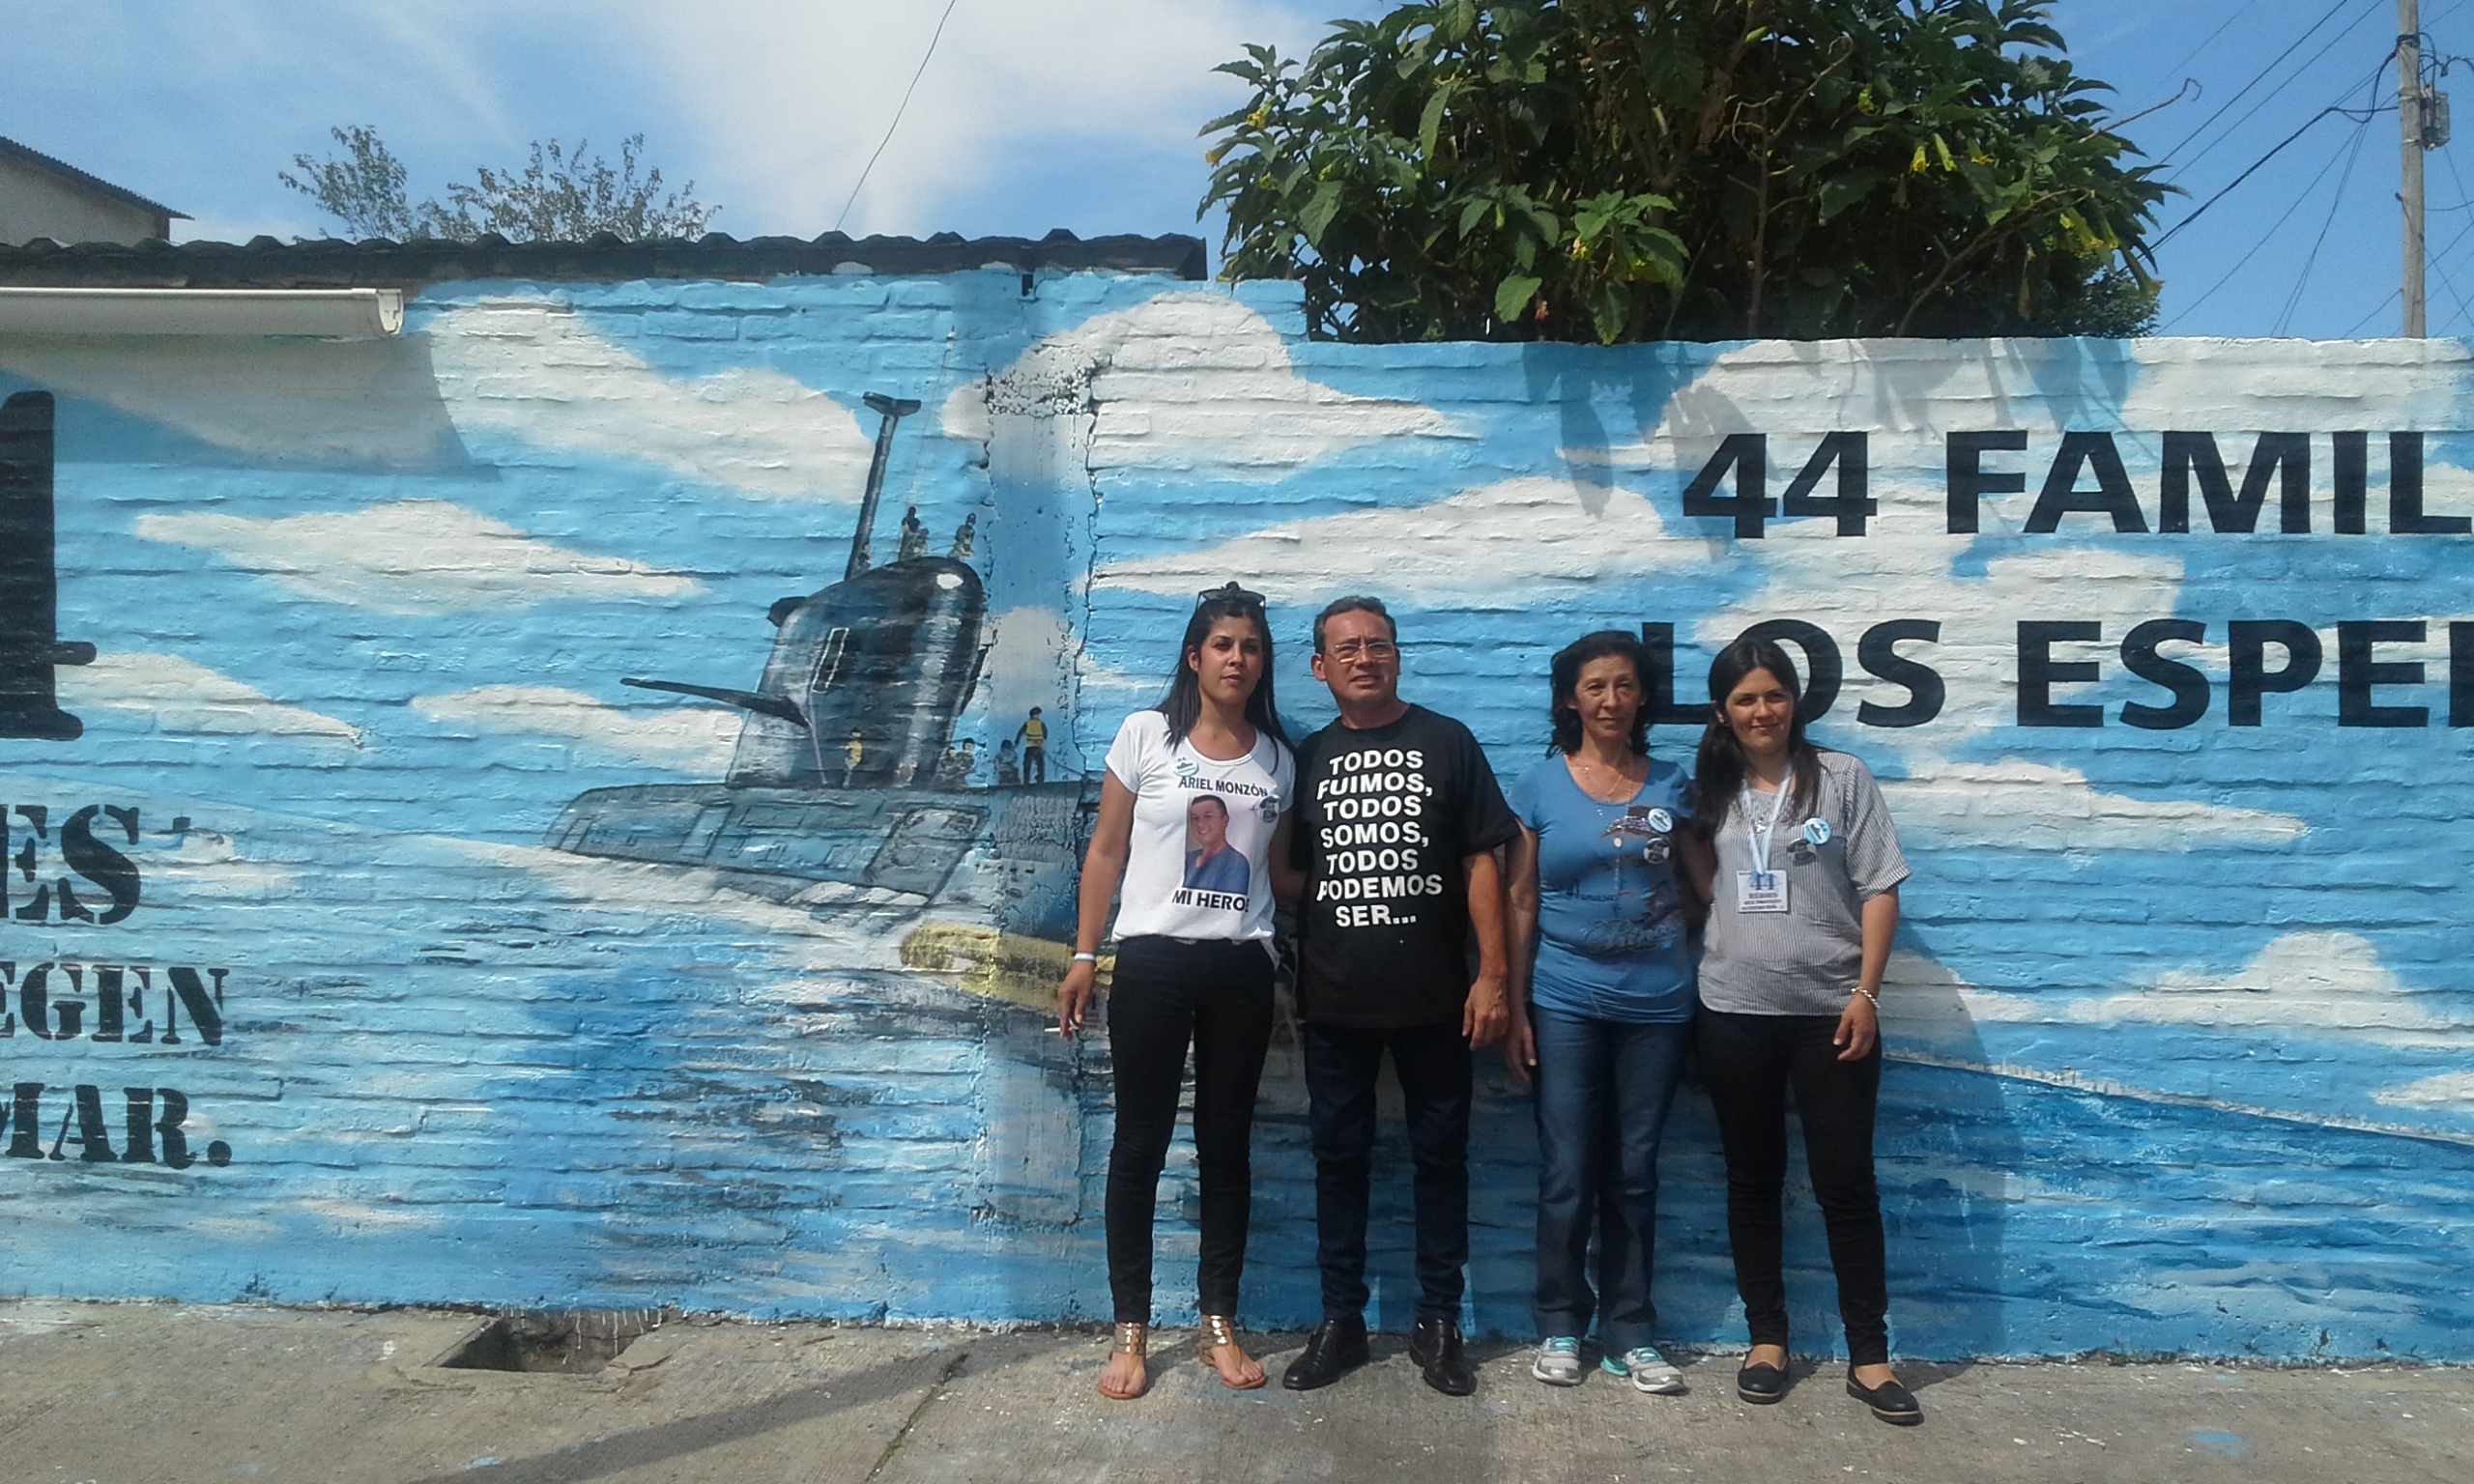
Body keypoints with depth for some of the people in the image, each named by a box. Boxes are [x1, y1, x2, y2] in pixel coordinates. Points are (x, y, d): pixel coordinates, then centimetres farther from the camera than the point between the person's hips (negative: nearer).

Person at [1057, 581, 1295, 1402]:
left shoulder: (1278, 757, 7)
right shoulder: (1146, 734, -1)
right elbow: (1106, 850, 2)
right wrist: (1084, 955, -1)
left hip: (1241, 968, 3)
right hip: (1152, 961, -2)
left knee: (1226, 1147, 10)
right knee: (1140, 1146, 5)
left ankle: (1220, 1323, 23)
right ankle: (1130, 1330, 17)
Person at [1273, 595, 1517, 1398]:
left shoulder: (1447, 743, 1)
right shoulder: (1307, 756, 7)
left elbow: (1481, 863, -2)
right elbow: (1288, 871, 11)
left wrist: (1491, 975, -7)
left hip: (1433, 998, -2)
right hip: (1334, 1000, 2)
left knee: (1439, 1155, 8)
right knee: (1338, 1156, 10)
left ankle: (1438, 1323, 22)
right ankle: (1340, 1319, 23)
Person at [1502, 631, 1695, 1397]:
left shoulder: (1671, 783, 5)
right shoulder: (1540, 785, 0)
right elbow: (1519, 902, 1)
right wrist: (1513, 1008, -2)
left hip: (1656, 1003, 2)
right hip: (1565, 1002, -1)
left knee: (1633, 1173, 10)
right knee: (1567, 1174, 3)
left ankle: (1629, 1332, 21)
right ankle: (1559, 1326, 19)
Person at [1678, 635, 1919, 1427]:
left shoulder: (1842, 778, 0)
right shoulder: (1710, 792, 7)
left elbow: (1879, 890, -3)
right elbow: (1703, 887, 11)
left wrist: (1865, 992, -9)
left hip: (1829, 1011, -2)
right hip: (1734, 1013, 3)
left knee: (1846, 1182, 2)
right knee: (1753, 1178, 11)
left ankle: (1869, 1356, 15)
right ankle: (1766, 1338, 24)